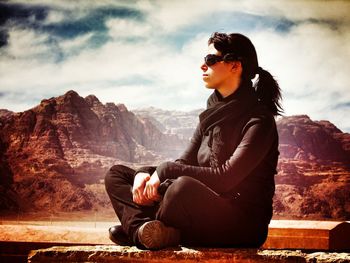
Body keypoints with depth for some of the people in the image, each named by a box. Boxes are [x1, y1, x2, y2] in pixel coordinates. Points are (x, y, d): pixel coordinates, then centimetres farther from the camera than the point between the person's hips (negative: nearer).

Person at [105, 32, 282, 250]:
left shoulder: (258, 121, -11)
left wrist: (165, 171, -18)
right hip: (207, 209, 8)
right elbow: (185, 163, 11)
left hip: (243, 226, -8)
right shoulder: (213, 113, 15)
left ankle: (139, 230, -13)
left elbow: (225, 177, -21)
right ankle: (147, 229, -26)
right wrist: (145, 173, -8)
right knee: (117, 174, 3)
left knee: (184, 186, -40)